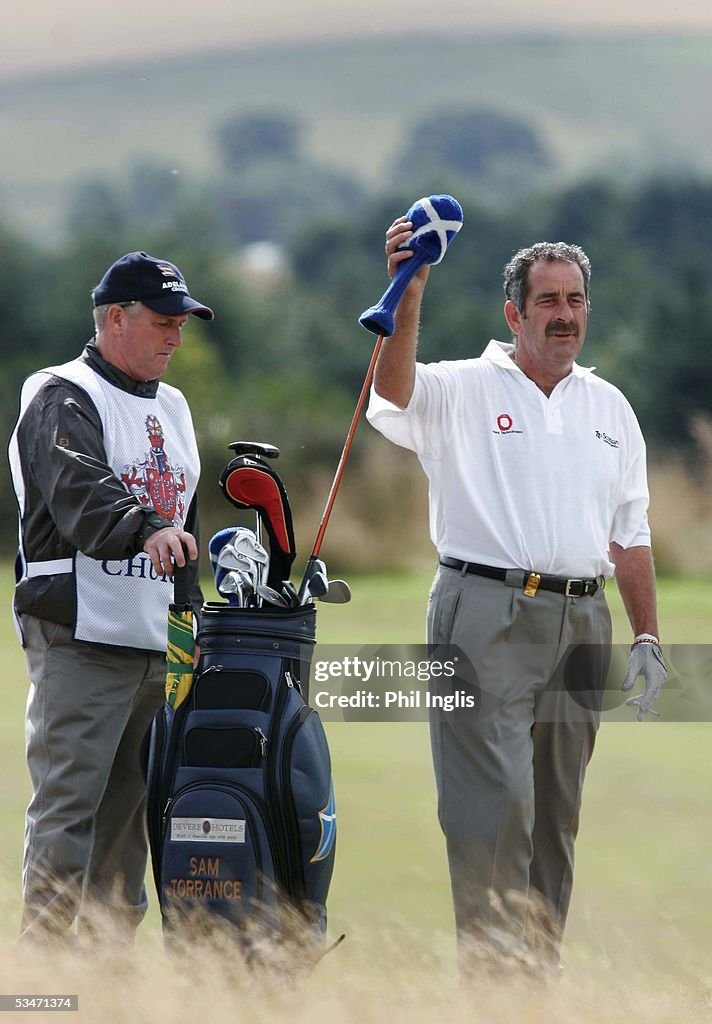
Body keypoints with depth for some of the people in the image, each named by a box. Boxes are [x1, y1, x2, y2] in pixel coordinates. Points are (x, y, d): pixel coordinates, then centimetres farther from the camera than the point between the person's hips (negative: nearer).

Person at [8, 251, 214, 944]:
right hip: (81, 640, -8)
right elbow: (80, 493, -26)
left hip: (157, 645, 8)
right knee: (67, 805, -12)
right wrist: (146, 529, -44)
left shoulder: (171, 407, 20)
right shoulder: (63, 399, -7)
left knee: (127, 809, 10)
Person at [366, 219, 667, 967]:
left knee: (557, 811, 8)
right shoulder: (464, 389, 2)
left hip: (580, 623, 5)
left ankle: (541, 964, 14)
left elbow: (630, 533, 19)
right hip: (486, 616, -5)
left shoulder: (609, 408, 17)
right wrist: (408, 294, -35)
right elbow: (393, 390, -20)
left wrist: (647, 637, 12)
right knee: (494, 803, -13)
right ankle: (492, 965, -12)